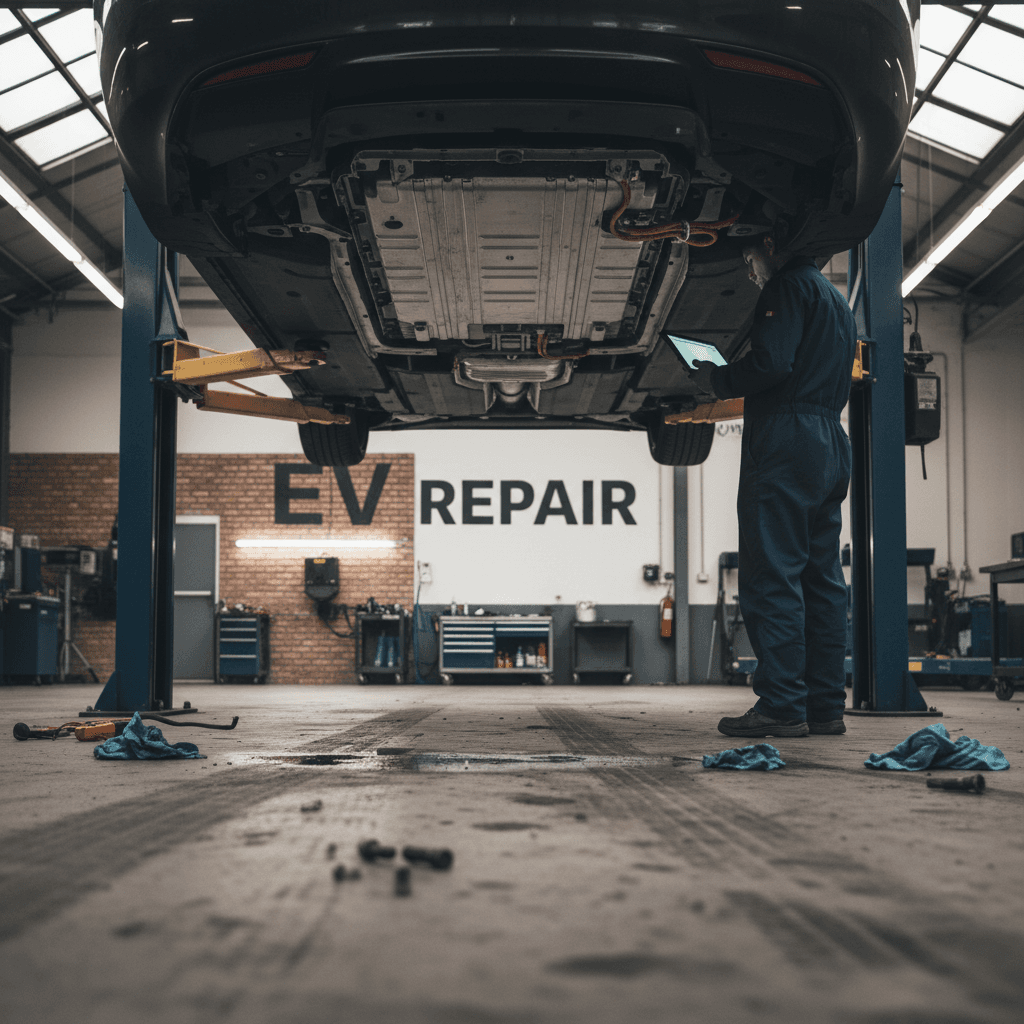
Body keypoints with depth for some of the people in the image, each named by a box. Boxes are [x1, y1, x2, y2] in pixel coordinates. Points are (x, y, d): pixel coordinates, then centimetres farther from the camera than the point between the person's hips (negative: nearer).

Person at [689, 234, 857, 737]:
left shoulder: (789, 285, -4)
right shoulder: (837, 300, 26)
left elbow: (771, 362, -18)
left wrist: (718, 380, -1)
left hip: (786, 441, -10)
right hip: (832, 443, 10)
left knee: (773, 576, -10)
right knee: (822, 578, 8)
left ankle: (781, 705, -14)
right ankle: (826, 705, 8)